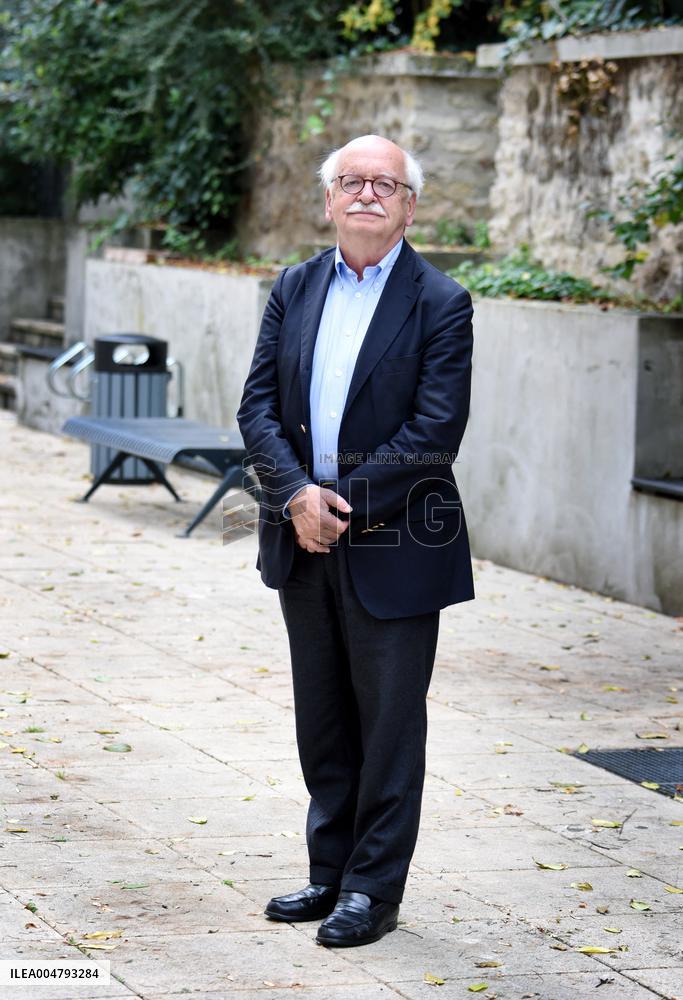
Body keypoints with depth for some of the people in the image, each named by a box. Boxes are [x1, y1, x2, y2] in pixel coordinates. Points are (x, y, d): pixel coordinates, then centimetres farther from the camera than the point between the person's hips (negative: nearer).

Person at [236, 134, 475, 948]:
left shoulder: (440, 305, -7)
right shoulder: (294, 290, 7)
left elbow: (435, 432, -14)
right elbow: (258, 405, 2)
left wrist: (343, 503, -17)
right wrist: (296, 495, -14)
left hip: (393, 546, -5)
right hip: (305, 544, 5)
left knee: (389, 722, 3)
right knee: (322, 723, 14)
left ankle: (374, 889, 12)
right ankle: (331, 874, 25)